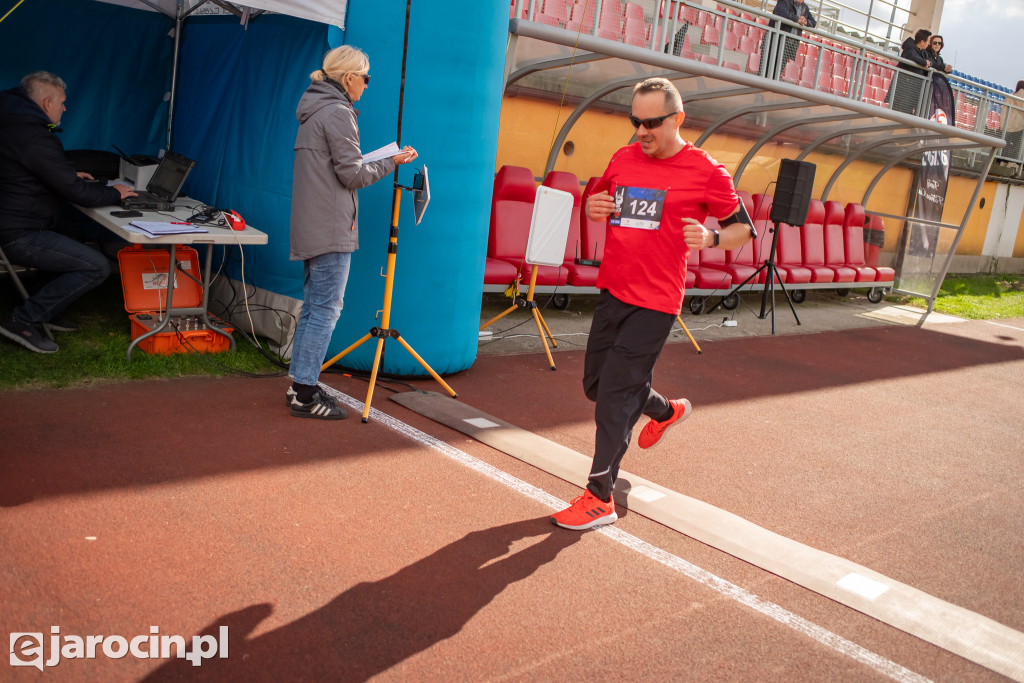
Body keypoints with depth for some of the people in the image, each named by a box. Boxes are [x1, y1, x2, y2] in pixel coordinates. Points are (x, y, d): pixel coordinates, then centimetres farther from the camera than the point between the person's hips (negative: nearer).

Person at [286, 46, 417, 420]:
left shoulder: (314, 111, 18)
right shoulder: (338, 113, -12)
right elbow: (352, 174, -14)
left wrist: (373, 162, 16)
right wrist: (392, 162, -2)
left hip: (310, 227, 10)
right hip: (331, 228, -10)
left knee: (313, 306, 14)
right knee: (326, 308, -6)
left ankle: (300, 383, 19)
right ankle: (305, 395, -2)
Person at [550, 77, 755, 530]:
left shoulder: (706, 172, -6)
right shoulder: (623, 159, 9)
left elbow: (743, 229, 2)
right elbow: (597, 199, 25)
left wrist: (711, 237, -20)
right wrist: (592, 207, 0)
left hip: (655, 304, -7)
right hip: (612, 292, 7)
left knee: (615, 396, -8)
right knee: (596, 384, 16)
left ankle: (600, 498, 6)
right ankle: (666, 411, 45)